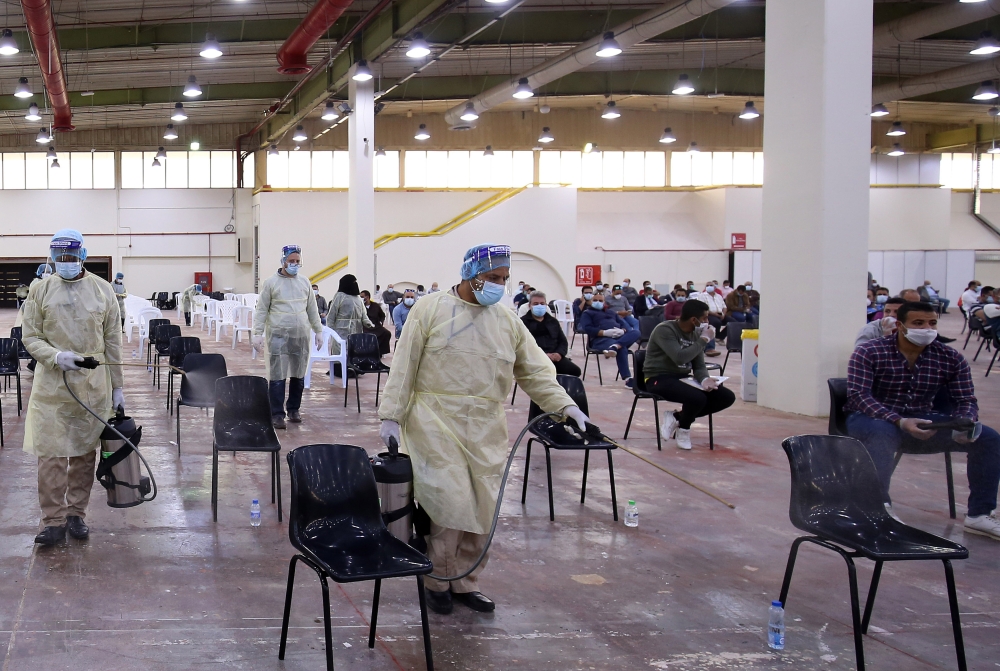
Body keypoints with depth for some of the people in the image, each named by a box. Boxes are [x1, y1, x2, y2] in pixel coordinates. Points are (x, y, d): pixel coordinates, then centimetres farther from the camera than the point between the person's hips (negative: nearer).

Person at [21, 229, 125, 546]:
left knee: (85, 451, 8)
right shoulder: (41, 290, 1)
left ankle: (77, 513, 21)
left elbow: (113, 342, 5)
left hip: (93, 386, 1)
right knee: (50, 453, -3)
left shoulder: (103, 290, 2)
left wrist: (118, 387, 5)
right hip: (51, 386, -1)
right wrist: (56, 357, -18)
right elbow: (30, 337, 1)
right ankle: (53, 520, 5)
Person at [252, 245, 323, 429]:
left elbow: (312, 309, 17)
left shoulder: (304, 283, 11)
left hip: (301, 336, 4)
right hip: (278, 336, -4)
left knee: (298, 376, 9)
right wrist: (258, 333, -8)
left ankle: (293, 409, 21)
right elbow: (261, 310, -1)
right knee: (277, 376, -5)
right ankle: (277, 414, -1)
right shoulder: (271, 283, -1)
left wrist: (318, 331, 14)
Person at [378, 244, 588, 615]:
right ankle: (437, 581, 9)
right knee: (451, 506, -11)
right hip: (437, 424, -5)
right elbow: (404, 365, -2)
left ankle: (464, 582, 22)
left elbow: (536, 371, 11)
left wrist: (566, 405, -2)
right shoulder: (431, 309, -2)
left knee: (483, 511, 6)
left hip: (485, 430, 5)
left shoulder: (508, 320, 10)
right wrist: (391, 415, -6)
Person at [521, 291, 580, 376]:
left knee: (575, 370, -23)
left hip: (554, 357, 5)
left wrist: (559, 353, -3)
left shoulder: (553, 321, 26)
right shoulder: (523, 322, 9)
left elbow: (563, 341, 21)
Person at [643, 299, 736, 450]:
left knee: (727, 397, -6)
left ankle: (677, 418, 0)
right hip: (659, 379, -8)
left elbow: (699, 366, 7)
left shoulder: (696, 334, 8)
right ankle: (683, 429, -2)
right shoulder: (665, 330, -16)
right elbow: (680, 358, -29)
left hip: (683, 378, 8)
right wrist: (704, 339, -20)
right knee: (698, 398, -34)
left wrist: (704, 380, -17)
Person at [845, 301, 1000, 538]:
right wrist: (900, 422, -36)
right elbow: (858, 395, -22)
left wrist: (964, 423, -27)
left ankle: (979, 514, -6)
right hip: (872, 419, -4)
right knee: (883, 433, -41)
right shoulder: (869, 353, -12)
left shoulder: (951, 359, 0)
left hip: (922, 422, 4)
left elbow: (965, 400, -1)